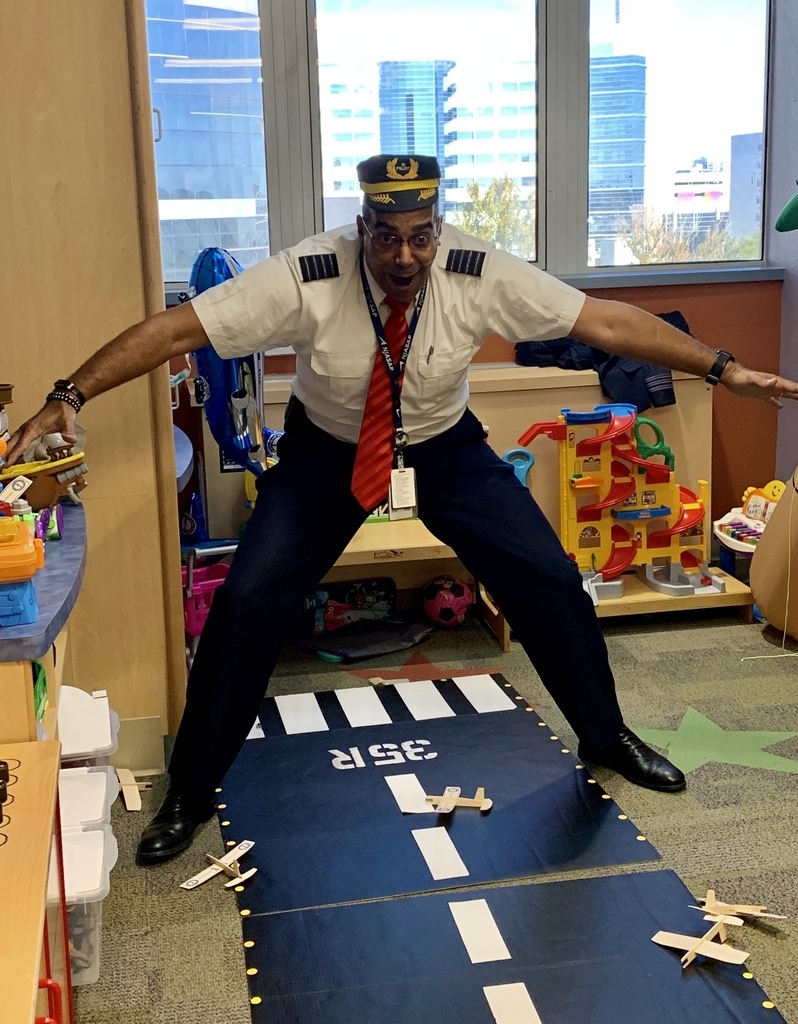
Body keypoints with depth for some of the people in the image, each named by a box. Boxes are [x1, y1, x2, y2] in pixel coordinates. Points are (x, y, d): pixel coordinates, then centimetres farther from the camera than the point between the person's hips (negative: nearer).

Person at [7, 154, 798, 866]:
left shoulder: (480, 275, -24)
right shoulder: (307, 278, -29)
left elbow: (606, 321, -21)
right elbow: (176, 329, -29)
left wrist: (722, 369, -23)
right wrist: (71, 396, -37)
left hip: (445, 446, 2)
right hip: (328, 450, -1)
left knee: (548, 580, -4)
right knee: (248, 600, -12)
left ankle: (606, 737, 25)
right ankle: (190, 791, 10)